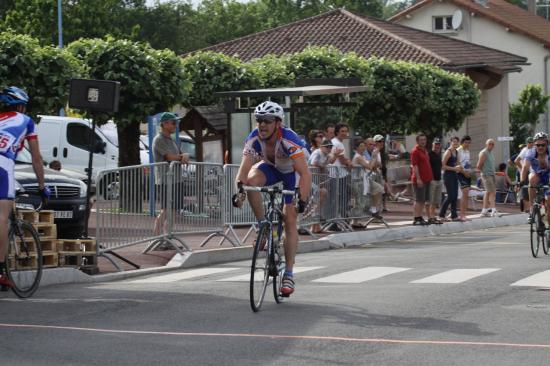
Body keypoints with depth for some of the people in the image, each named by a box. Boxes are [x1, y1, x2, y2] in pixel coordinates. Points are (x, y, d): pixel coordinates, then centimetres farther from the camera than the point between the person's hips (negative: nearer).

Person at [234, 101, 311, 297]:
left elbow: (305, 174, -42)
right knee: (251, 180, -31)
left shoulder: (289, 140, -38)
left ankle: (289, 275, -5)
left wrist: (302, 200, -53)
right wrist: (238, 190, -49)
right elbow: (244, 169, -30)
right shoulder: (254, 139, -27)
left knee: (290, 220, -11)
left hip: (293, 171, -3)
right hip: (270, 167, 3)